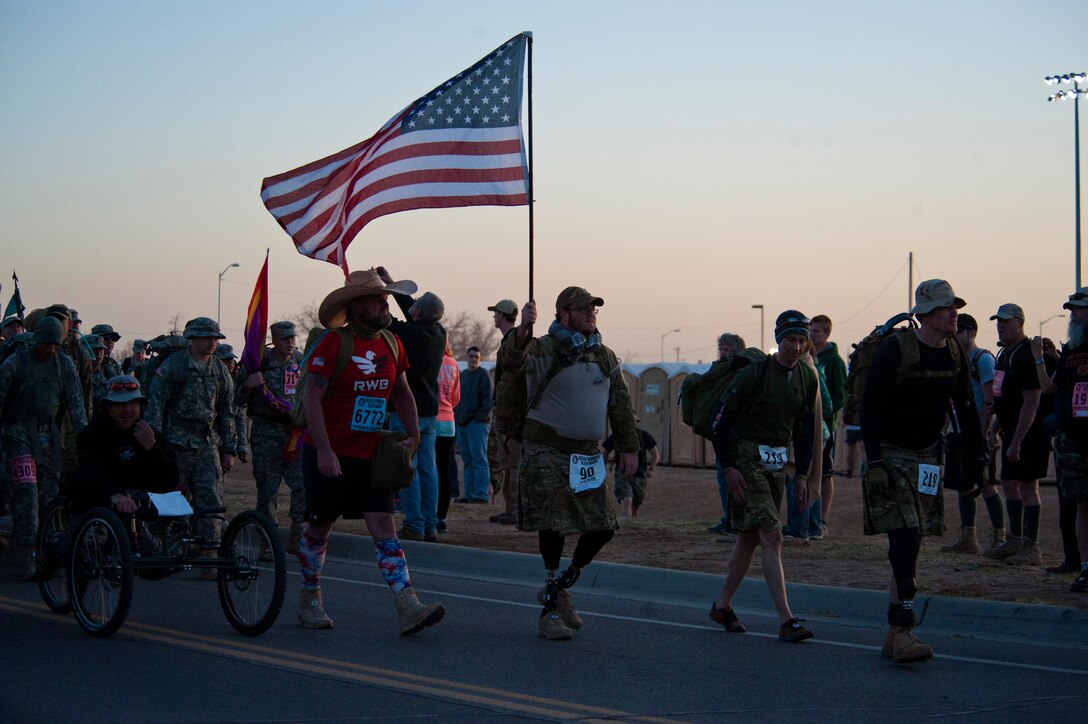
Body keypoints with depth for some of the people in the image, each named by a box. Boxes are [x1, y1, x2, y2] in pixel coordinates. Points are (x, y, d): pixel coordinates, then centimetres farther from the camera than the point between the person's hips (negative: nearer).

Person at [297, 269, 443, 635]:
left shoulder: (391, 344, 7)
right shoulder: (333, 344, -13)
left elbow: (402, 392, 21)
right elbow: (311, 397, -17)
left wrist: (413, 434, 11)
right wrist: (324, 451, -23)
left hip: (371, 454, 5)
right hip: (330, 455, -5)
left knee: (384, 526, -5)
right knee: (320, 526, 7)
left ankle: (408, 608, -16)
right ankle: (309, 600, 25)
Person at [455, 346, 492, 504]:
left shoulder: (483, 375, -3)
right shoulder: (463, 375, 18)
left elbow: (488, 400, -10)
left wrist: (480, 417, -16)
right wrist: (457, 416, 10)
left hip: (477, 423, -7)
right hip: (462, 424, 7)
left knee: (479, 459, -9)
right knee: (467, 460, 8)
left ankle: (481, 494, -13)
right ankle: (470, 494, 10)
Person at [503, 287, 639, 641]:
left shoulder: (604, 356, 12)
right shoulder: (544, 349, -7)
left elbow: (621, 404, 17)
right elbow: (515, 364, -29)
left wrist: (629, 448, 13)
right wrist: (523, 331, -48)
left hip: (587, 455, 6)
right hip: (547, 454, -6)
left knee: (603, 527, 3)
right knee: (553, 528, -6)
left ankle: (562, 584, 24)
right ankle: (551, 608, 8)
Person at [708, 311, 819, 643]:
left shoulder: (807, 379, 5)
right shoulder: (754, 374, -15)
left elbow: (805, 429, 15)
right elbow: (722, 420, -12)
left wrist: (802, 474, 11)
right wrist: (728, 467, -15)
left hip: (777, 463, 7)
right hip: (747, 459, -7)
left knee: (750, 537, 13)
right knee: (772, 536, -14)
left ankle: (722, 605, 26)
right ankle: (786, 621, -16)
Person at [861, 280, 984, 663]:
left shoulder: (954, 353, 4)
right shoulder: (895, 350, -15)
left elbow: (966, 409, 14)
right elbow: (870, 408, -17)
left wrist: (978, 458, 9)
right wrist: (874, 463, -23)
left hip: (927, 456, 7)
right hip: (891, 454, -7)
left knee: (912, 544, 7)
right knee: (904, 538, -17)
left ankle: (894, 636, 13)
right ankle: (902, 633, -19)